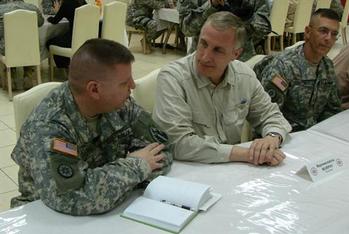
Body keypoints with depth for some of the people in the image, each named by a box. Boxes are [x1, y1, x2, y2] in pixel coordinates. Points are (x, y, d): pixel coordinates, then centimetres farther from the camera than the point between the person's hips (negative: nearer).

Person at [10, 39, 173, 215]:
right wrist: (135, 166, -25)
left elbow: (161, 149, -6)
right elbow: (72, 197, -37)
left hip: (112, 212, 4)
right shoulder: (48, 128, -25)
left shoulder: (119, 102, -8)